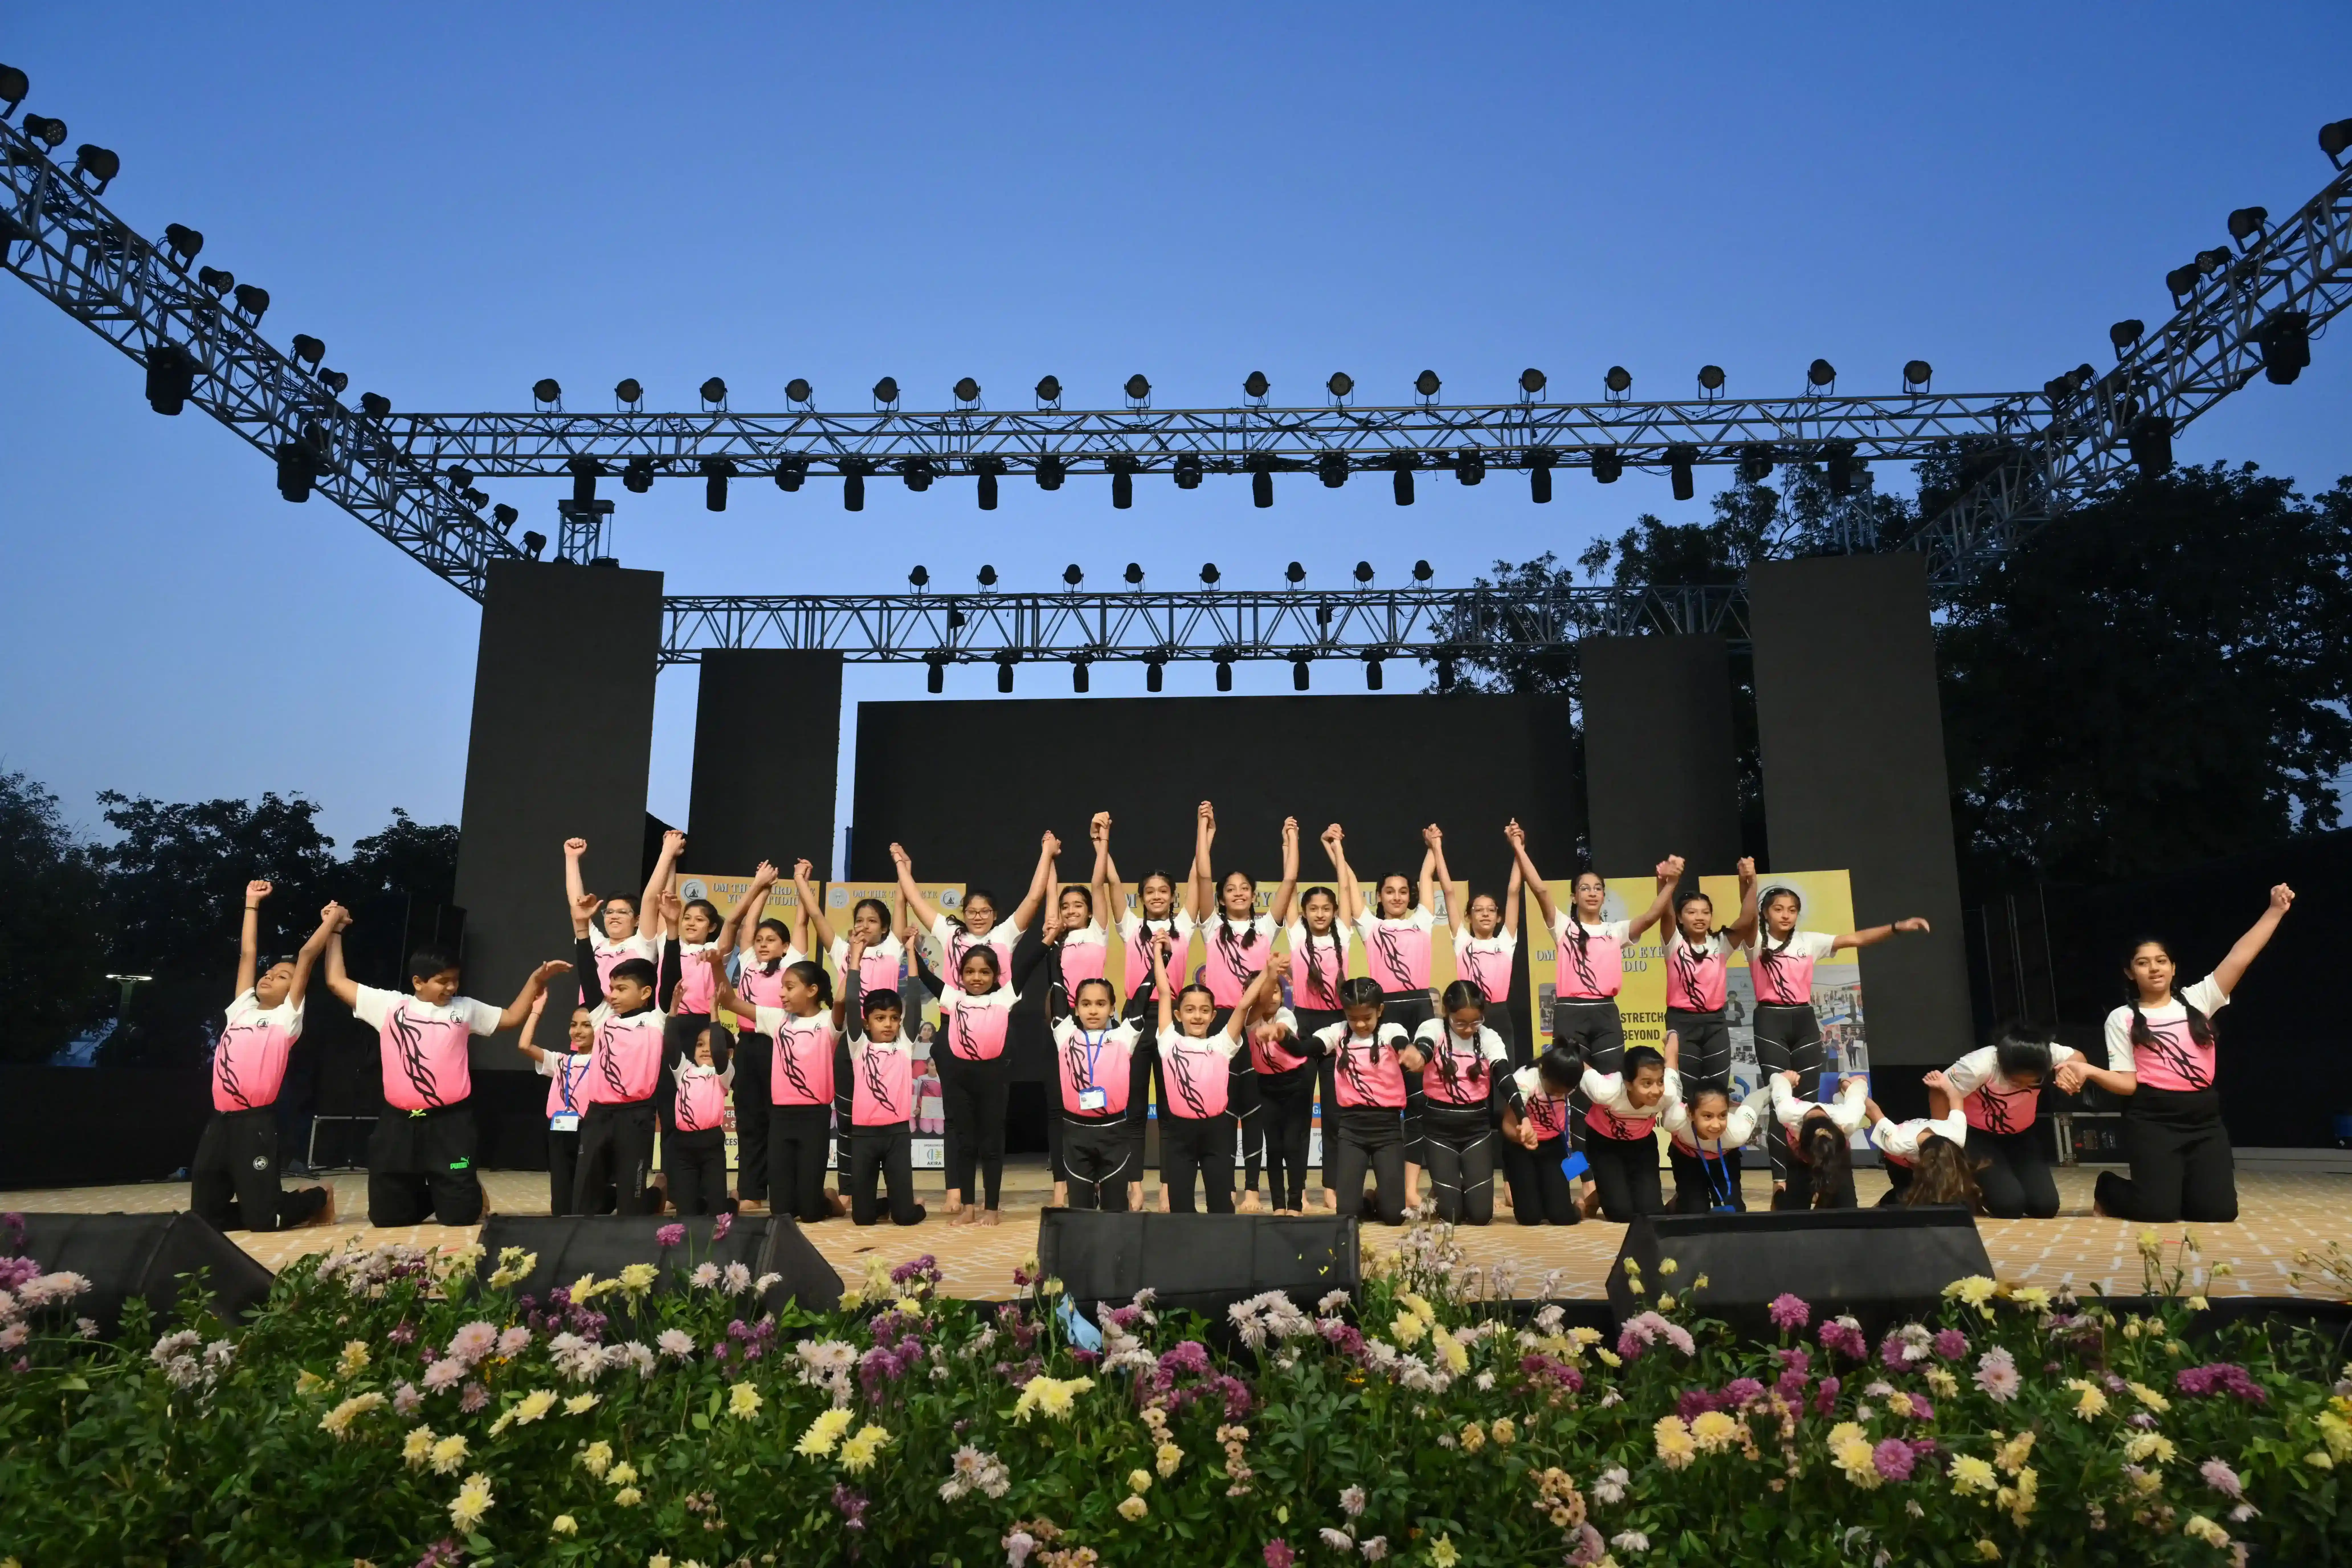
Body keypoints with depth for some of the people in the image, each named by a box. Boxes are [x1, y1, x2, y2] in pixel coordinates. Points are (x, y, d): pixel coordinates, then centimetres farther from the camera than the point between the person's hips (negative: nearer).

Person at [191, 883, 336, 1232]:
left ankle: (317, 1199, 21)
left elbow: (307, 955, 0)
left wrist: (330, 923, 7)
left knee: (262, 1218, -8)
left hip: (256, 1123, -6)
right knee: (204, 1217, 6)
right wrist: (252, 904, 24)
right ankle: (289, 1202, 26)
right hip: (220, 1121, 6)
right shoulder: (241, 1009, 17)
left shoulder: (287, 1017, 4)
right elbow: (247, 953, 20)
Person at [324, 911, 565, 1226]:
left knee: (460, 1214, -4)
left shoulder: (464, 1009, 8)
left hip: (449, 1121, -1)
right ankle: (425, 1197, 39)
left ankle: (468, 1190, 32)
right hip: (399, 1123, 1)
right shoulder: (389, 1005, 6)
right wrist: (335, 932, 12)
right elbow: (337, 982, 11)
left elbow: (512, 1017, 16)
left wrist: (536, 981, 6)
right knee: (387, 1215, 7)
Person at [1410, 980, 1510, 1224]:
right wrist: (1418, 1058, -61)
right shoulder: (1433, 1029, -11)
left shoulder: (1490, 1038, -3)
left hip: (1477, 1126, 2)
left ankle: (1465, 1186, 32)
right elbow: (1422, 1050, -34)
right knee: (1451, 1215, -3)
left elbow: (1505, 1078, -17)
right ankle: (1441, 1192, 32)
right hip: (1439, 1126, -2)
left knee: (1481, 1214, -2)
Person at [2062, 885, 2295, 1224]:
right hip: (2153, 1121, -3)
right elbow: (2127, 1082, -2)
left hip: (2204, 1119, 4)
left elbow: (2240, 957, 1)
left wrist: (2276, 911, -5)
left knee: (2220, 1211, -10)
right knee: (2158, 1211, -18)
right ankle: (2107, 1189, 17)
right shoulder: (2122, 1019, 3)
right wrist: (2089, 1071, -22)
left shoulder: (2197, 1000, 11)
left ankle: (2177, 1186, 24)